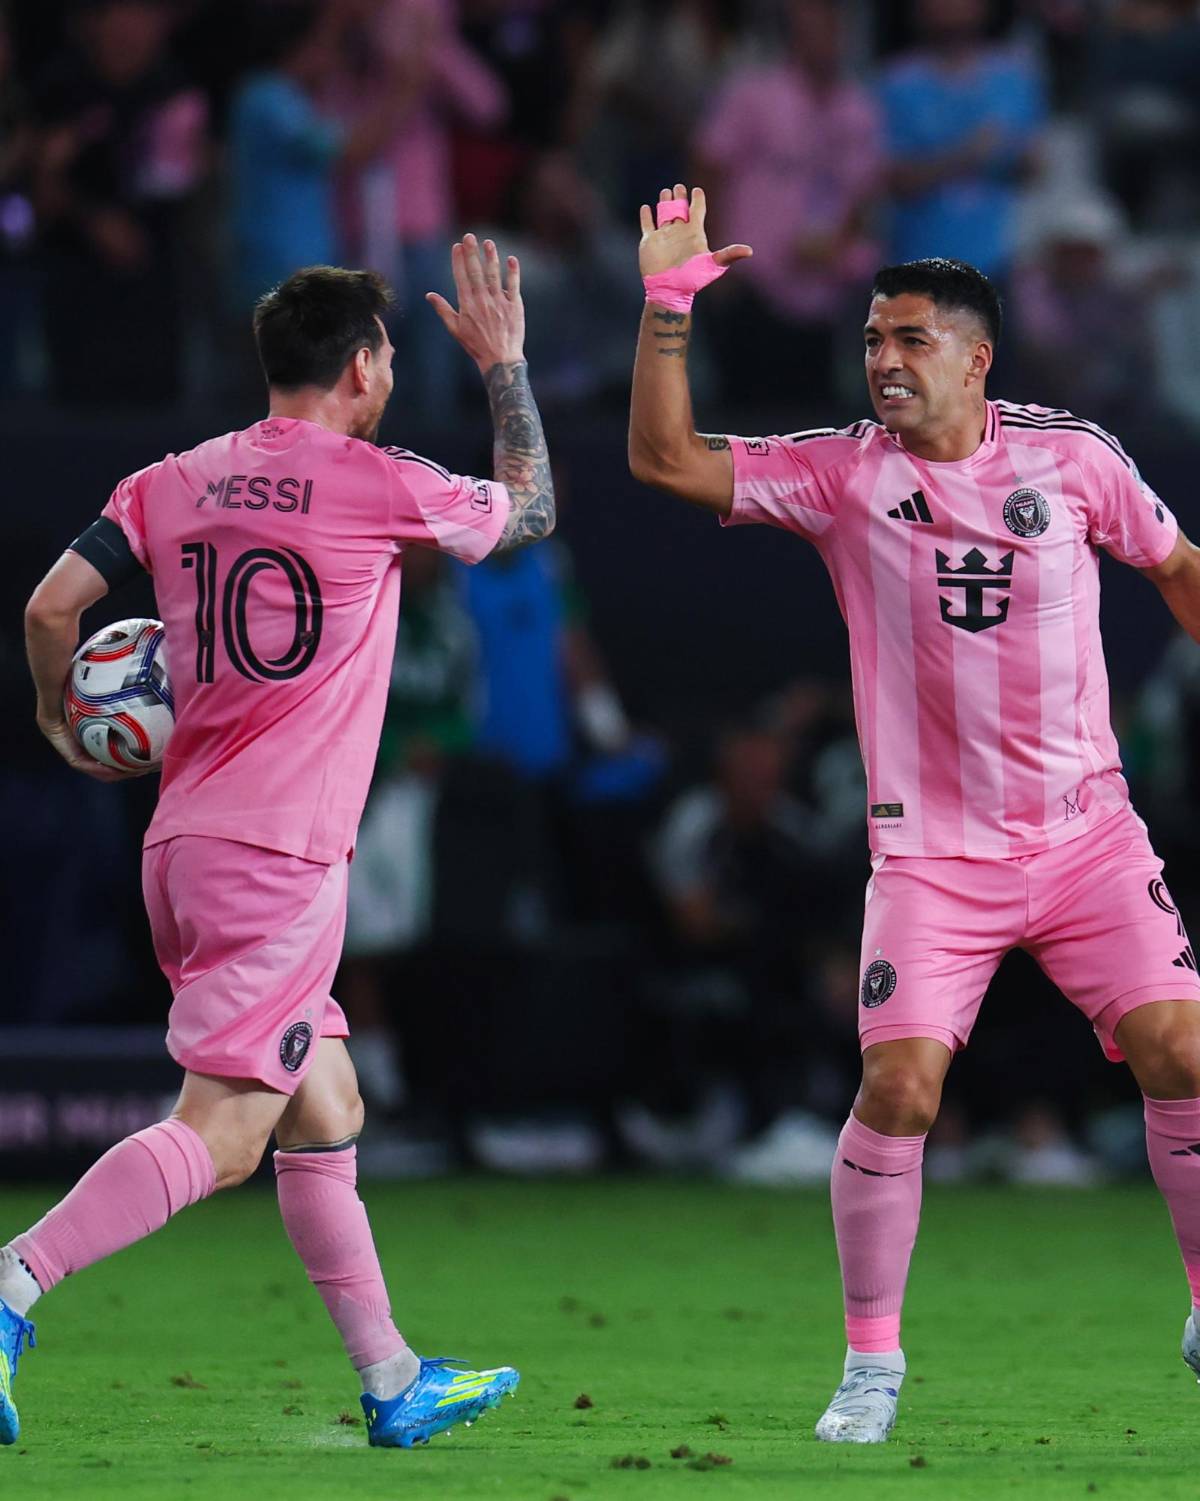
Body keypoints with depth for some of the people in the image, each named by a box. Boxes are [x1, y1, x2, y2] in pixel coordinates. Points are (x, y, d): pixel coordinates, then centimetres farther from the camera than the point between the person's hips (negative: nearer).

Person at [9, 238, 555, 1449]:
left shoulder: (172, 484, 9)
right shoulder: (377, 485, -4)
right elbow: (529, 512, 14)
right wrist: (504, 363, 25)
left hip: (186, 846, 8)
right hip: (277, 858, -8)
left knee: (326, 1109, 15)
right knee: (220, 1132, -12)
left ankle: (391, 1381, 19)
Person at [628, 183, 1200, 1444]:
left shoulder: (1072, 458, -1)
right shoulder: (841, 473, -3)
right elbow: (666, 459, -10)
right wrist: (667, 300, -18)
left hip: (1087, 832, 1)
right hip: (931, 852, -1)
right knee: (899, 1084, -14)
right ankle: (872, 1360, 2)